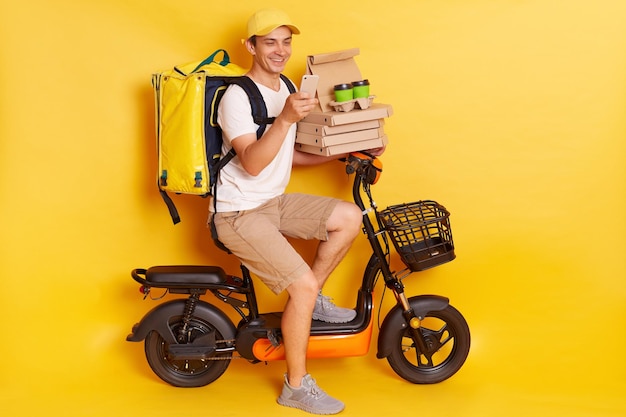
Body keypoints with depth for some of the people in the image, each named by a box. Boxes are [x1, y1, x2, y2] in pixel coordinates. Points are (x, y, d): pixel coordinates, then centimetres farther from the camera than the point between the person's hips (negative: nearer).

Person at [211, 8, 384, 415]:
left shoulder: (286, 89, 9)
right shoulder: (237, 96, -17)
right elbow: (252, 163, -28)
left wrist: (343, 152, 8)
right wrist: (285, 119, -40)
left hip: (275, 201, 8)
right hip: (240, 213, -8)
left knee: (350, 217, -4)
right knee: (303, 284, -19)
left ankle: (312, 301, 12)